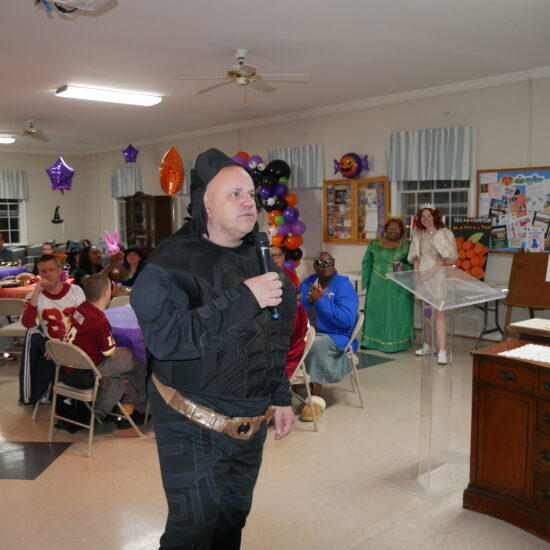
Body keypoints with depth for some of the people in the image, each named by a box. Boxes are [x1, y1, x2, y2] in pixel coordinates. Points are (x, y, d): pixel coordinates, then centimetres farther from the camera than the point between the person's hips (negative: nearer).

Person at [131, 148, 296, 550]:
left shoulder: (259, 258, 7)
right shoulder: (174, 261, -15)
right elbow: (166, 338, -29)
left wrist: (282, 397, 14)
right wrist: (242, 299, -29)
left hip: (252, 423, 6)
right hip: (194, 427, -6)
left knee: (234, 518, 19)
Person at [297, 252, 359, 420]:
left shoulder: (344, 287, -7)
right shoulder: (308, 283, 10)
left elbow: (346, 320, -19)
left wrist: (320, 300, -18)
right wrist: (309, 301, -4)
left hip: (334, 336, -4)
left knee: (315, 344, -35)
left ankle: (316, 397, -22)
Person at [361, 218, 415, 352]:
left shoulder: (406, 245, 2)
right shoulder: (375, 243, 6)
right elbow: (367, 263, 7)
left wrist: (405, 267, -17)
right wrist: (366, 281, 0)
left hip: (399, 286, -1)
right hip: (378, 284, 2)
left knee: (397, 312, 0)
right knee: (377, 311, 5)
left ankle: (396, 342, 7)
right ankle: (374, 341, 14)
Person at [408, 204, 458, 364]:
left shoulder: (443, 233, -4)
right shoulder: (418, 234, 13)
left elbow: (445, 257, -11)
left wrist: (430, 272, -17)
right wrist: (417, 273, 1)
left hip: (438, 275, -6)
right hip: (422, 276, 6)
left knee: (439, 311, -13)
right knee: (423, 312, 10)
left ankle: (442, 351, -14)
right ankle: (428, 345, 25)